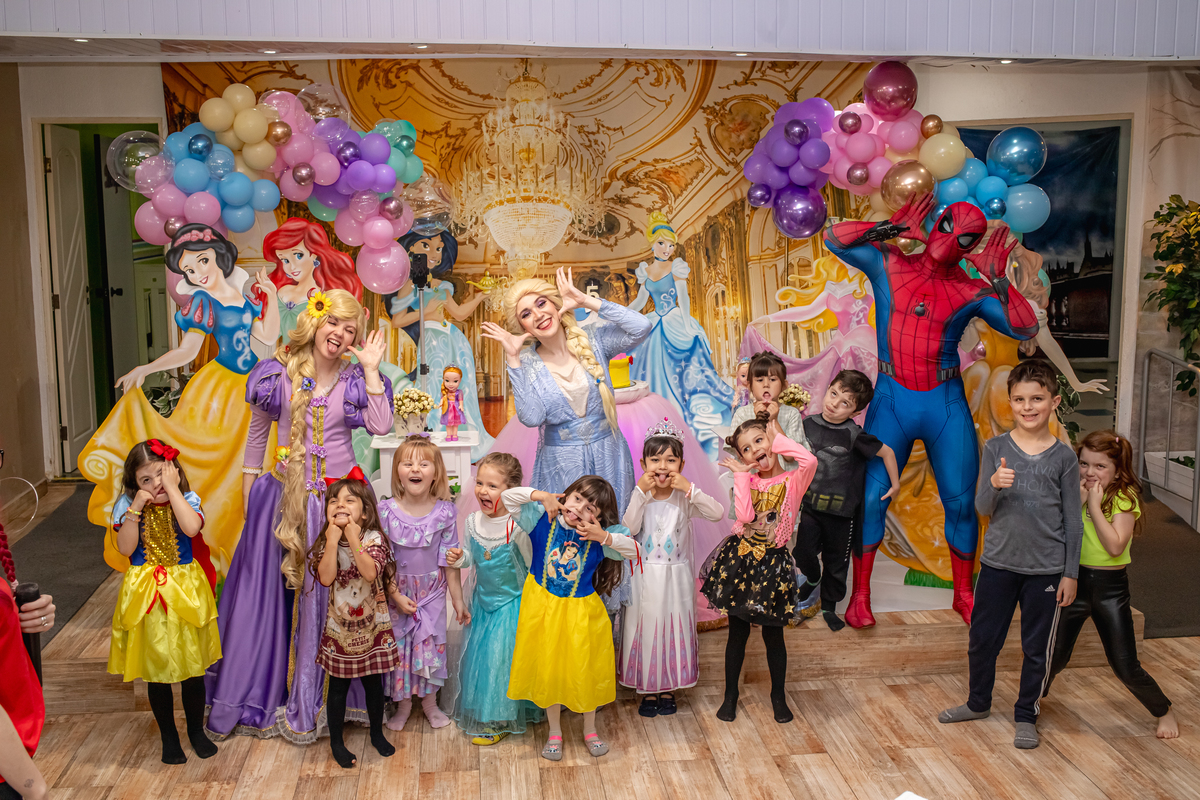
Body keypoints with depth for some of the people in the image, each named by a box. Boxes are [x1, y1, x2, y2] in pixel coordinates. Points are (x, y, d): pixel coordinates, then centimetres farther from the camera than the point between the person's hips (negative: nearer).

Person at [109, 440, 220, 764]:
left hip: (185, 592, 0)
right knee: (156, 669, 11)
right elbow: (125, 548, -14)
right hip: (146, 594, 1)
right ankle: (169, 737, 29)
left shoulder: (187, 500, -6)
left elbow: (192, 528, -28)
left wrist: (172, 488, -22)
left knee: (193, 667, 10)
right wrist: (137, 507, -20)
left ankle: (196, 730, 31)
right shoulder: (127, 505, -3)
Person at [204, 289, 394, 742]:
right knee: (271, 587, 8)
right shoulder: (278, 373, 0)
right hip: (286, 495, 1)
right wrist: (248, 487, 10)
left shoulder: (355, 377, 0)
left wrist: (371, 368, -14)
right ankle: (264, 693, 26)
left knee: (332, 593, 5)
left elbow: (381, 426, -16)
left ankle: (315, 700, 21)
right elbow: (257, 433, 10)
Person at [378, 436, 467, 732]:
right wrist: (395, 595, -12)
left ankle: (429, 700, 32)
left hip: (433, 591, 0)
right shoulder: (386, 511, -13)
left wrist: (457, 599, -1)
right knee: (398, 646, 10)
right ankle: (403, 702, 31)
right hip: (396, 591, 0)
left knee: (431, 645, 9)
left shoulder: (444, 512, -11)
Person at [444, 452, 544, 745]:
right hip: (483, 600, 5)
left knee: (502, 656, 1)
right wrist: (459, 557, -10)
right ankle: (481, 711, 37)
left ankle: (499, 719, 19)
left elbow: (533, 567, -18)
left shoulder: (518, 526, -23)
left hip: (512, 603, -5)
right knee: (480, 656, 16)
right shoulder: (473, 522, -5)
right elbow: (470, 556, 7)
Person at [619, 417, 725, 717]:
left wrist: (690, 489, -27)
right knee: (646, 627, 8)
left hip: (676, 576, 0)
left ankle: (669, 688, 27)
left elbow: (718, 513, -20)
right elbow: (628, 529, -20)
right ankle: (648, 689, 24)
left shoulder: (685, 497, -6)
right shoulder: (639, 496, -6)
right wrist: (640, 492, -26)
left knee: (674, 627, 10)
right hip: (646, 576, 0)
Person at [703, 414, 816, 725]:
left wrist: (778, 440, -14)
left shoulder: (793, 480, -5)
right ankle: (730, 694, 28)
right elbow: (744, 516, -15)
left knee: (773, 635, 10)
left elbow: (810, 460, -28)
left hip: (772, 564, -2)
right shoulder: (747, 480, 3)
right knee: (738, 632, 13)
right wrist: (742, 474, -9)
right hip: (740, 559, 2)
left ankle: (778, 695, 31)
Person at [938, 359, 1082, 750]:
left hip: (1046, 568, -1)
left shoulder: (1063, 457, -3)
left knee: (1036, 647, 10)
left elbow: (1073, 520, 1)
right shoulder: (995, 449, -2)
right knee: (982, 639, 13)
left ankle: (1026, 715, 29)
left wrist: (1070, 573, 0)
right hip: (998, 563, 1)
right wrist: (994, 484, -28)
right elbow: (982, 508, -6)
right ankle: (978, 703, 35)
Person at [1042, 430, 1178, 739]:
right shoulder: (1075, 493, 2)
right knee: (1055, 656, 8)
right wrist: (1078, 502, -18)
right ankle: (1036, 696, 33)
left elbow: (1115, 546, -23)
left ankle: (1165, 713, 26)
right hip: (1074, 580, 3)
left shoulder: (1125, 499, -11)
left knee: (1126, 667, 2)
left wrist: (1095, 504, -21)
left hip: (1110, 587, -3)